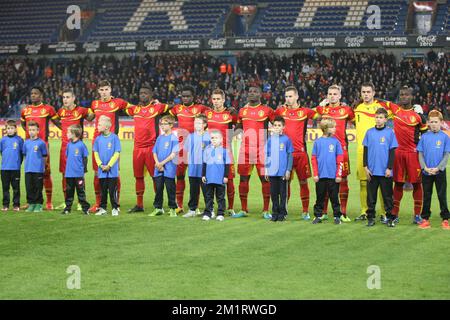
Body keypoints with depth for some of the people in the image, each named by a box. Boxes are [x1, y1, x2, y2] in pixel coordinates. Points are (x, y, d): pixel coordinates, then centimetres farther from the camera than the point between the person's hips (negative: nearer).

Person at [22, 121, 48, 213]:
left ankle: (38, 205, 8)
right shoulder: (26, 142, 8)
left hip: (38, 170, -4)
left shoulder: (41, 143, -4)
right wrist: (28, 163, 11)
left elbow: (45, 156, 2)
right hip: (28, 169, 4)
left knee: (38, 188, 0)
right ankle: (31, 204, 14)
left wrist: (42, 165, 4)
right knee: (29, 188, 6)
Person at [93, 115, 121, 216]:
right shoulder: (98, 139, 4)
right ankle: (102, 208, 16)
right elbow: (96, 153, 8)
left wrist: (109, 165, -12)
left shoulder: (114, 137, -7)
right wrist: (101, 165, -5)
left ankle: (115, 208, 7)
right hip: (101, 170, 4)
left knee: (112, 190, -1)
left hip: (112, 170, -4)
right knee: (103, 190, 9)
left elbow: (117, 153, -8)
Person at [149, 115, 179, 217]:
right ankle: (158, 208, 16)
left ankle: (172, 209, 7)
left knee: (170, 189, 0)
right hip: (158, 168, 6)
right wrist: (157, 163, -5)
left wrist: (162, 163, -14)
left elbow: (173, 154, -12)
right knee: (158, 188, 8)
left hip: (169, 168, -6)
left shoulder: (174, 138, -6)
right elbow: (155, 152, 12)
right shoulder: (160, 138, 12)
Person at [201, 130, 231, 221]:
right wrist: (203, 175, 8)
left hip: (220, 179, -3)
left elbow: (227, 164, 1)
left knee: (220, 197, 5)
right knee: (208, 196, 8)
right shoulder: (207, 149, 6)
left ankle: (220, 214, 10)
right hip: (209, 178, 3)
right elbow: (204, 163, 12)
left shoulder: (224, 150, -3)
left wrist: (226, 176, -3)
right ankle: (207, 213, 12)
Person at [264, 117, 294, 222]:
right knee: (273, 193, 9)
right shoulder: (270, 139, 5)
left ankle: (282, 213, 11)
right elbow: (267, 154, 10)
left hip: (283, 172, -3)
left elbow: (290, 155, -2)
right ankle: (275, 213, 17)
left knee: (283, 193, 3)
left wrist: (288, 170, -6)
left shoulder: (286, 139, -3)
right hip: (272, 171, 3)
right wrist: (266, 168, 6)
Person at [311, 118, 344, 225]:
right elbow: (314, 159, 4)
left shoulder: (336, 141, 1)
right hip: (321, 175, 1)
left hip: (333, 176, -1)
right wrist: (315, 174, -1)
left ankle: (337, 216, 12)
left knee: (334, 197, 5)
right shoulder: (318, 142, 2)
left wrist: (339, 174, -4)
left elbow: (340, 160, 1)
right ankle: (318, 216, 17)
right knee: (320, 197, 9)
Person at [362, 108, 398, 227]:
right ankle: (370, 218, 14)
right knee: (371, 196, 7)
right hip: (372, 171, 2)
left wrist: (389, 168, -6)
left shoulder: (390, 132, 0)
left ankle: (390, 218, 11)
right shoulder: (369, 132, 5)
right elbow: (365, 150, 8)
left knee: (387, 196, 5)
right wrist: (365, 167, 1)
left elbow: (392, 152, 0)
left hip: (385, 171, -2)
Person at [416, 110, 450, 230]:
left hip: (440, 171, -2)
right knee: (426, 196, 9)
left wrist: (438, 168, -13)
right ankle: (425, 219, 15)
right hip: (426, 172, 2)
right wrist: (425, 168, -10)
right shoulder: (424, 137, 2)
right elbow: (420, 154, 3)